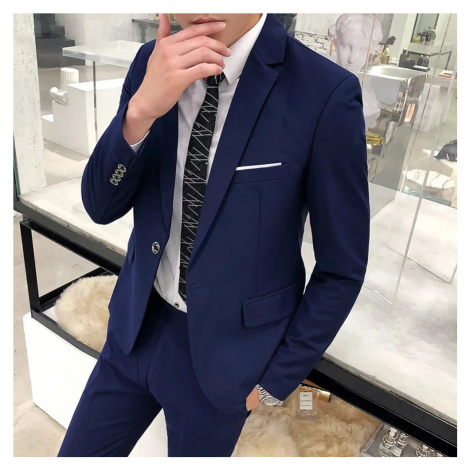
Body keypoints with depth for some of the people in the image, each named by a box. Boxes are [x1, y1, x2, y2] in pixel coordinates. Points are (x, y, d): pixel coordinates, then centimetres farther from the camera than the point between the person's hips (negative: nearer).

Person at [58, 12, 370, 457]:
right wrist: (141, 109, -24)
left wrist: (275, 380, -5)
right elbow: (100, 206, -6)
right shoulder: (153, 61, -6)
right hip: (136, 326, 4)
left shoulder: (326, 92, -20)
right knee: (77, 454, 21)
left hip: (224, 350, -3)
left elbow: (341, 269, -12)